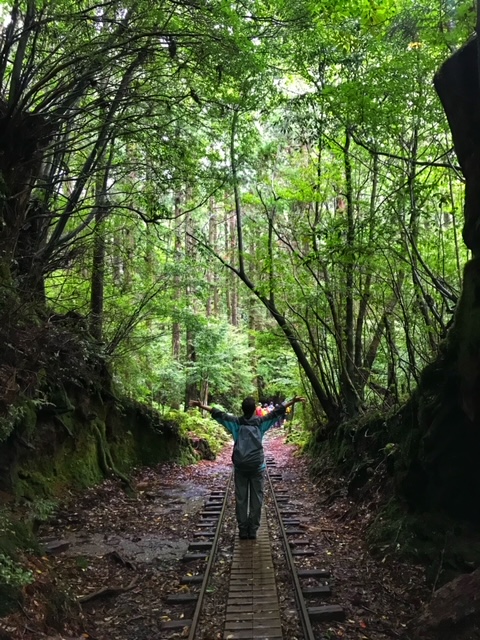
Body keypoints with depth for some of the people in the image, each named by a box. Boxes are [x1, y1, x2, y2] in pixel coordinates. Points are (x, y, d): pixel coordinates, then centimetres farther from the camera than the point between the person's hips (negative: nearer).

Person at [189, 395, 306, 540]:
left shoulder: (236, 422, -1)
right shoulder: (260, 421, -1)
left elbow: (218, 414, -1)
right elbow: (277, 412, 0)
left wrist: (201, 405, 2)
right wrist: (293, 401, 2)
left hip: (240, 467, 1)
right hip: (257, 467, -1)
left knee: (241, 500, 7)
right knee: (256, 499, 7)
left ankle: (243, 530, 9)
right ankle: (253, 530, 8)